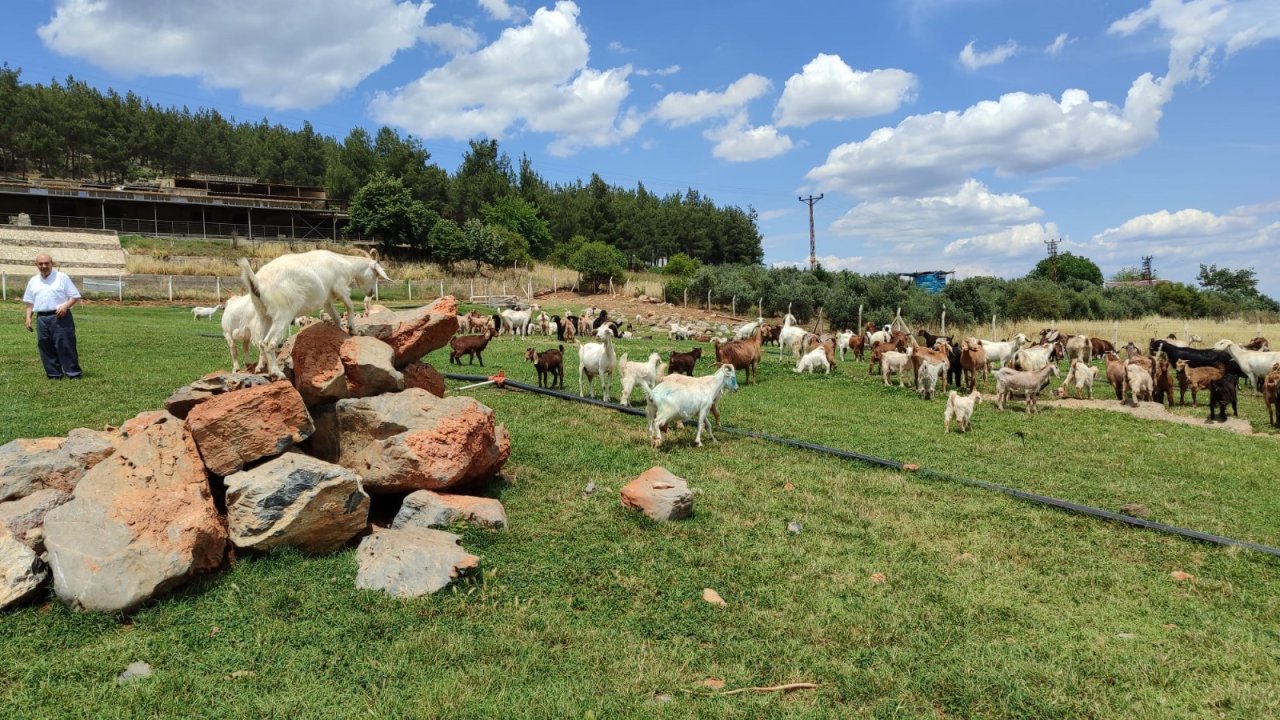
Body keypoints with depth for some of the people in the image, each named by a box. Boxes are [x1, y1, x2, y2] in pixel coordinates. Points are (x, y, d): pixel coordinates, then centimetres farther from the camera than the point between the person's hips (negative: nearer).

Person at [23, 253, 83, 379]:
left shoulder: (62, 277, 1)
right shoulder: (33, 281, 15)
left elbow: (75, 296, -2)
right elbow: (29, 302, 20)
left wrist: (65, 306, -18)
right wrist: (28, 317, 9)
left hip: (60, 317, -5)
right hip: (41, 319, 5)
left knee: (65, 346, -6)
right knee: (46, 348, 6)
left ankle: (73, 373, -2)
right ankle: (54, 374, 13)